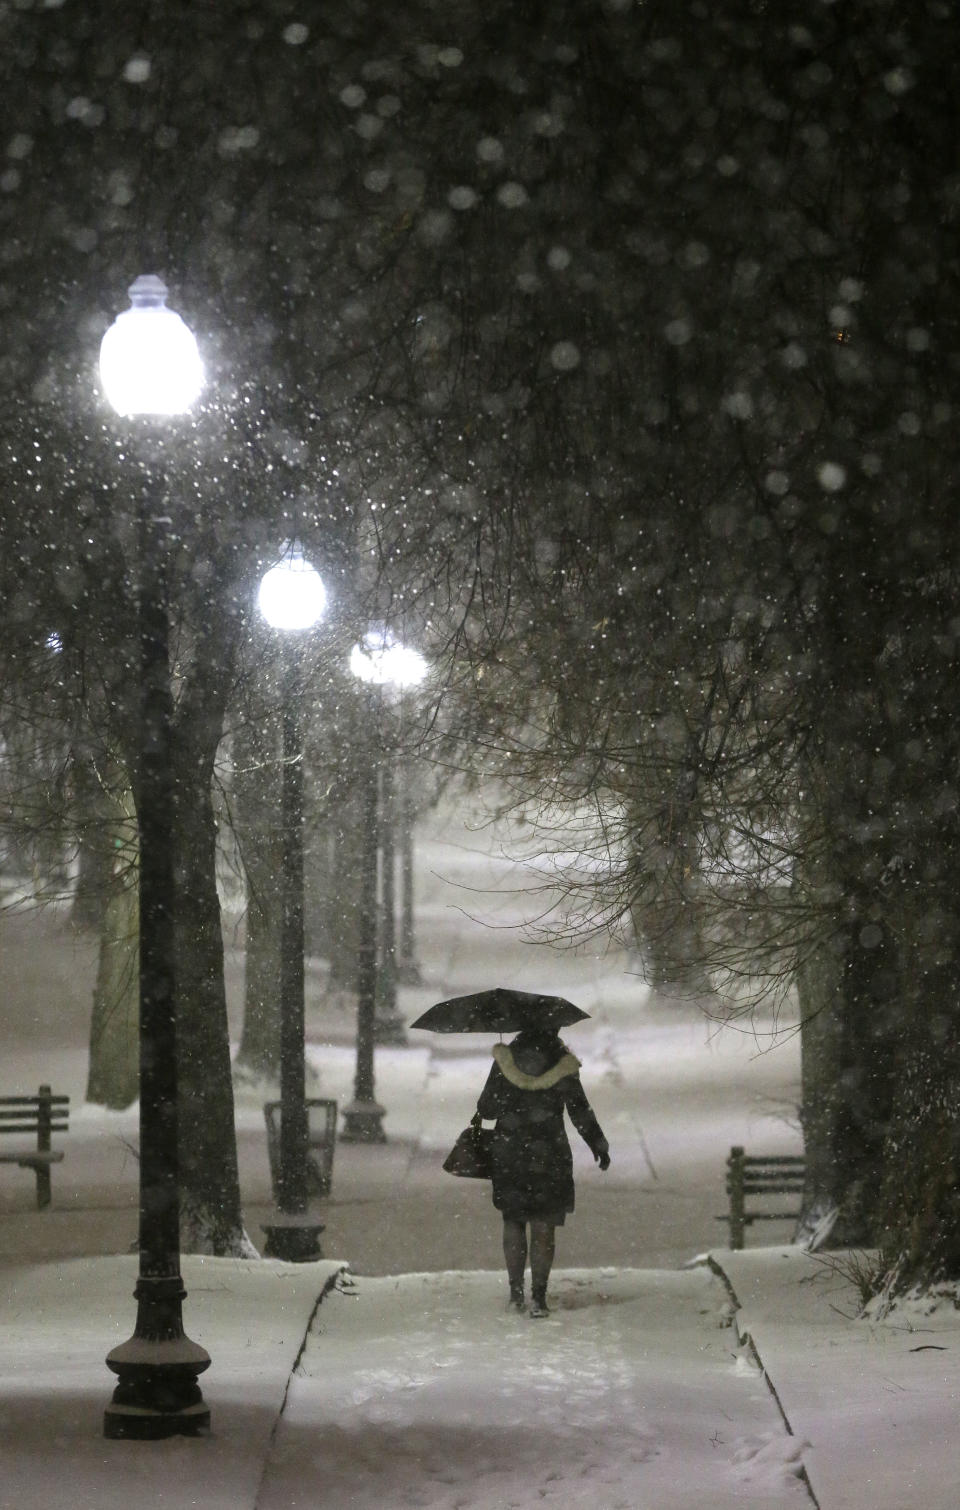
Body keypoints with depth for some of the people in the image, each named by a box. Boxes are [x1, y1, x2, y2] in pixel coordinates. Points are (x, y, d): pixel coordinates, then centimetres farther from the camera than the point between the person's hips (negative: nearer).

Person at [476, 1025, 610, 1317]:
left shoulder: (505, 1061, -3)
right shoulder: (562, 1065, -6)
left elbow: (486, 1109, -1)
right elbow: (580, 1112, -2)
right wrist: (599, 1145, 12)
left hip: (508, 1154, 1)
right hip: (549, 1158, -1)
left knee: (513, 1222, 15)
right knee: (543, 1227, 4)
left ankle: (516, 1292, 13)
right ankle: (538, 1296, -2)